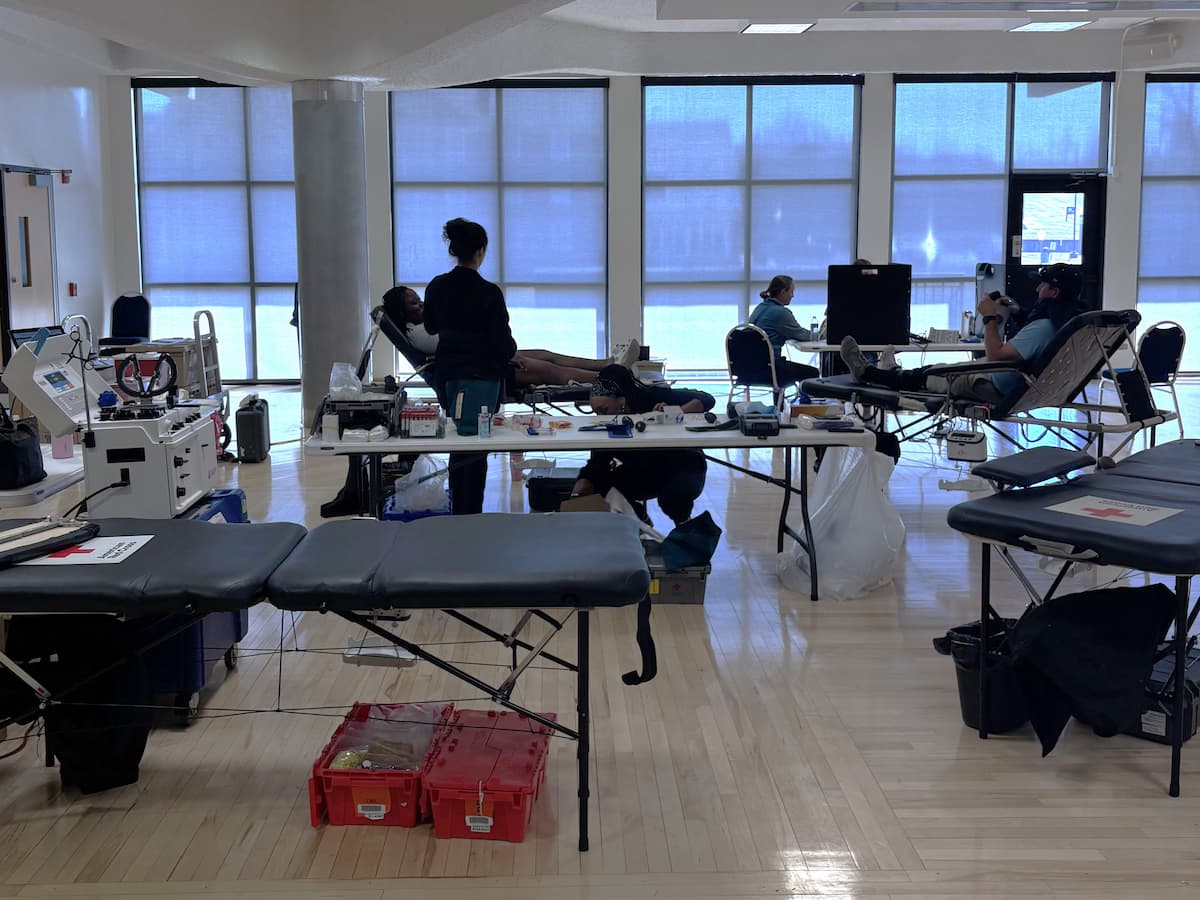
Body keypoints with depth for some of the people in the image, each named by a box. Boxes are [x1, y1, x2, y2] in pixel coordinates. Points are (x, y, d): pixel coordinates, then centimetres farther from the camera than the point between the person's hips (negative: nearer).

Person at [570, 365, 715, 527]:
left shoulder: (653, 397, -26)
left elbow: (707, 400, -24)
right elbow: (595, 466, -16)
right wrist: (576, 497, -32)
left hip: (683, 467, -4)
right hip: (646, 473, 4)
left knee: (672, 497, -35)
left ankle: (684, 525, 0)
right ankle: (640, 517, 10)